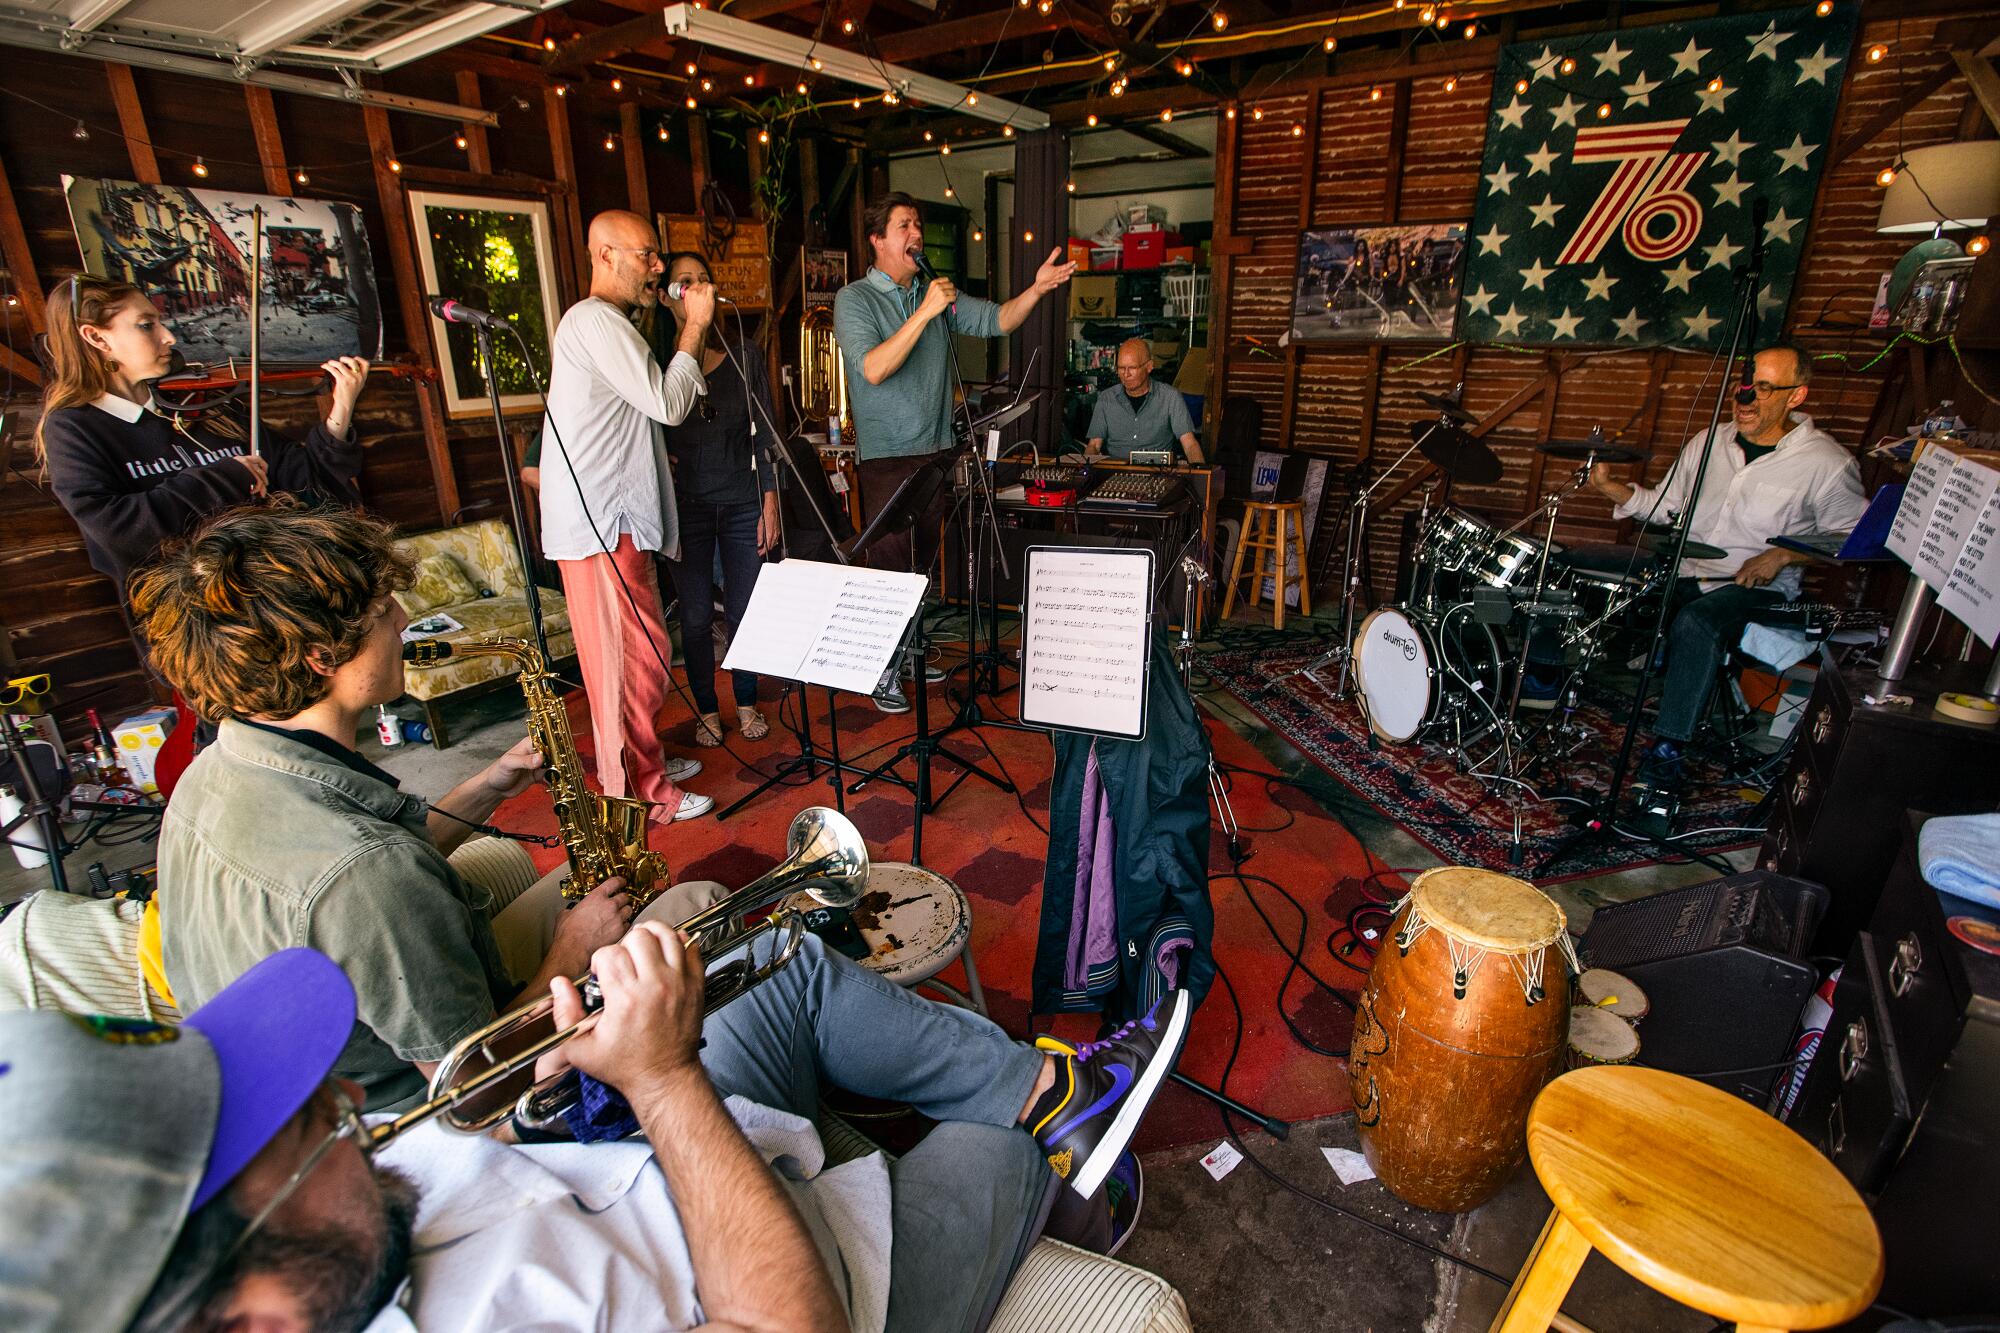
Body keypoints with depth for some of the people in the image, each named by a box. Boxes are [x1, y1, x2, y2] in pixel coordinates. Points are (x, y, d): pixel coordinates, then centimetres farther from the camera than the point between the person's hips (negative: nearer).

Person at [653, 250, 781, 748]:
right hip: (686, 506, -1)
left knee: (743, 612, 5)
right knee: (696, 617, 4)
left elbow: (765, 435, 4)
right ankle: (706, 711, 21)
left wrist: (770, 502, -1)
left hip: (743, 502, 1)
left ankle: (747, 704, 24)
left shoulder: (745, 357, 4)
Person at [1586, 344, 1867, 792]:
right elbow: (1664, 504, 15)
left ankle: (1669, 744, -27)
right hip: (1686, 570, 5)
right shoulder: (1707, 442, 10)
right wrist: (1611, 487, -2)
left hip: (1758, 587, -5)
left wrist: (1784, 554, -15)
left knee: (1695, 624, -35)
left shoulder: (1828, 464, -4)